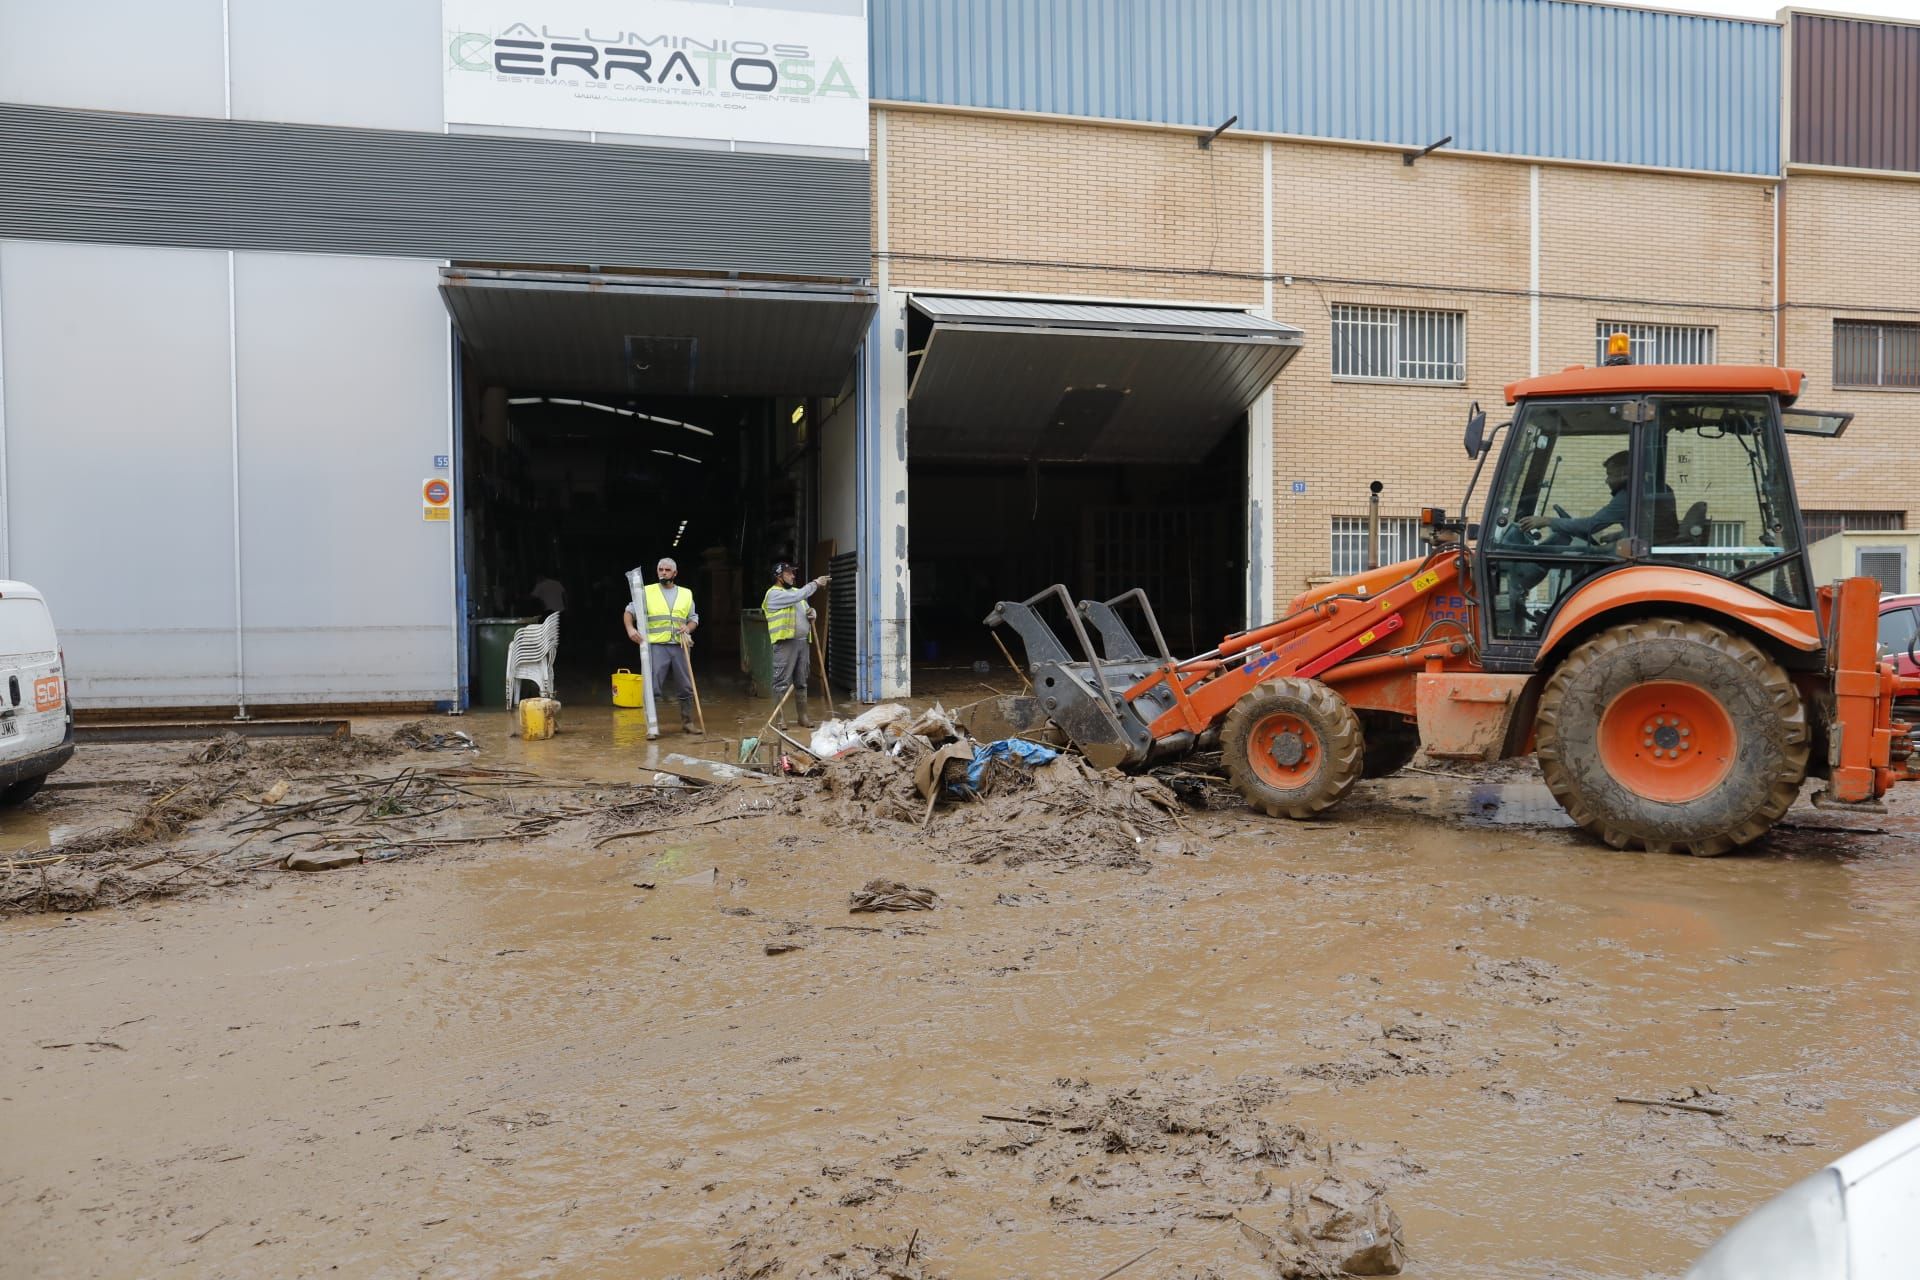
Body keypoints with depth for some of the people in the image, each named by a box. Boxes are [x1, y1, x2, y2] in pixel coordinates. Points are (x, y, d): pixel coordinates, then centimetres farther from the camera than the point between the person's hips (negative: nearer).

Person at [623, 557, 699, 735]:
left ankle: (687, 723, 20)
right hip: (656, 646, -3)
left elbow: (694, 618, 18)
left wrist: (689, 627, -4)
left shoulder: (686, 594, 14)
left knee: (686, 687, 7)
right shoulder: (647, 592, 6)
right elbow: (630, 611, 4)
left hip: (680, 647, 3)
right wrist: (630, 628, -15)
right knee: (654, 688, -6)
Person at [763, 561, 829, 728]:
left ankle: (803, 716, 18)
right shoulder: (774, 593, -7)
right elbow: (797, 597, -21)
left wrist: (813, 613, 1)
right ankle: (781, 718, 0)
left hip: (801, 642, 8)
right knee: (782, 682, -4)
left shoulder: (795, 591, 18)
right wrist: (815, 583, -14)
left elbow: (807, 609, 26)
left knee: (801, 682, 12)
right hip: (785, 643, -8)